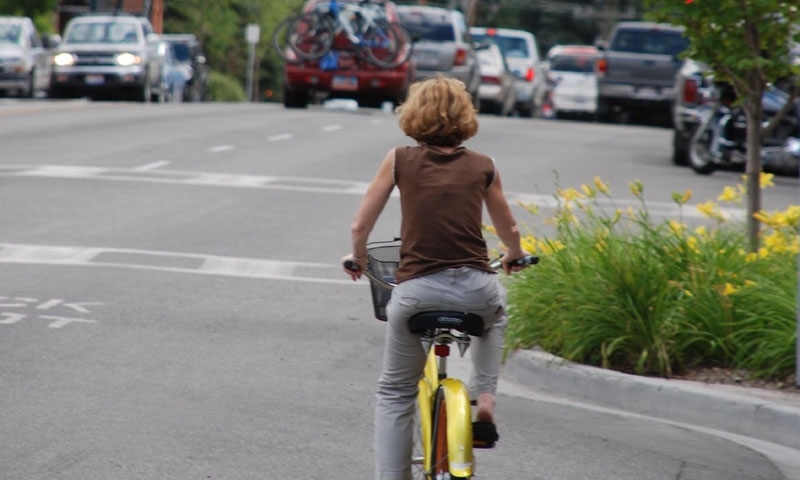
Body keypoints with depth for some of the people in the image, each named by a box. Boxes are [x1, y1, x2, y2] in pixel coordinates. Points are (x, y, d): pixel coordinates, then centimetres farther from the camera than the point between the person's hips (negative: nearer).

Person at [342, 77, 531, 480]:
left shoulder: (400, 160, 5)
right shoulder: (483, 167, 9)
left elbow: (360, 227, 8)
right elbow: (509, 231, 22)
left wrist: (358, 258, 29)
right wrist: (514, 257, 44)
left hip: (416, 291, -1)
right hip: (476, 291, 1)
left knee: (394, 393, 18)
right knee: (495, 314, 39)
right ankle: (484, 397, 23)